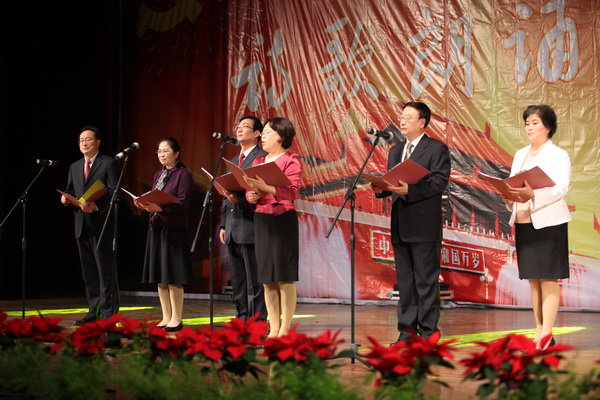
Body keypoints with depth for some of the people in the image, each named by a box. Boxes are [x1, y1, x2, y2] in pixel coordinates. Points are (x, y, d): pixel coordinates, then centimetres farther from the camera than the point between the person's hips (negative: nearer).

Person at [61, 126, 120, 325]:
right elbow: (70, 191, 20)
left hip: (101, 224, -6)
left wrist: (96, 205, -25)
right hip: (82, 225, 7)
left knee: (105, 270, -5)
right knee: (88, 271, 9)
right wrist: (65, 198, -4)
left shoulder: (109, 163, -1)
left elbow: (114, 191, -11)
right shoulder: (74, 167, 19)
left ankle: (109, 313, -3)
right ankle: (94, 311, 15)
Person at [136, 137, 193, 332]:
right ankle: (166, 317, 15)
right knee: (160, 277, 8)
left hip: (174, 228, -7)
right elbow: (154, 200, 17)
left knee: (173, 276, -5)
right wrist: (145, 205, -5)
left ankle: (176, 319, 2)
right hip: (156, 227, 7)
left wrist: (160, 208, -26)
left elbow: (183, 202, -15)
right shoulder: (158, 175, 17)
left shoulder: (183, 174, -6)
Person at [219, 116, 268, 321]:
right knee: (237, 280, 11)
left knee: (254, 280, -5)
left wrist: (240, 199, -24)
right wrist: (223, 225, 17)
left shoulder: (263, 158, -6)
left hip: (250, 227, -8)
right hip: (233, 231, 9)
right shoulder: (233, 161, 22)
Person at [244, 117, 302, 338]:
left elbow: (292, 191, -14)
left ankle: (285, 330, -2)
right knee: (267, 277, 7)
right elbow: (250, 189, 15)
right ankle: (273, 328, 13)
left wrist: (266, 187, -26)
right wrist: (251, 195, -8)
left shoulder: (291, 160, -2)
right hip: (261, 219, 7)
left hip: (283, 218, -6)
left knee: (285, 276, -5)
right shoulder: (258, 161, 17)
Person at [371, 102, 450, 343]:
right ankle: (408, 329, 15)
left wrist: (410, 190, -25)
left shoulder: (436, 149, -3)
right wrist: (380, 189, -4)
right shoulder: (395, 151, 20)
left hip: (424, 226, -7)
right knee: (404, 280, 10)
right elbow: (392, 183, 18)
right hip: (400, 225, 7)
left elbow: (439, 182, -14)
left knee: (426, 280, -2)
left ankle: (428, 331, 3)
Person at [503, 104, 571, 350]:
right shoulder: (520, 155, 18)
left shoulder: (558, 155, -3)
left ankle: (547, 331, -9)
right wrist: (508, 197, -6)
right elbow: (513, 185, 17)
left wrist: (533, 194, -29)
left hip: (548, 222, -6)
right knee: (533, 279, 7)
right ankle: (539, 331, 10)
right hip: (523, 223, 6)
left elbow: (561, 188, -15)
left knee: (548, 277, -7)